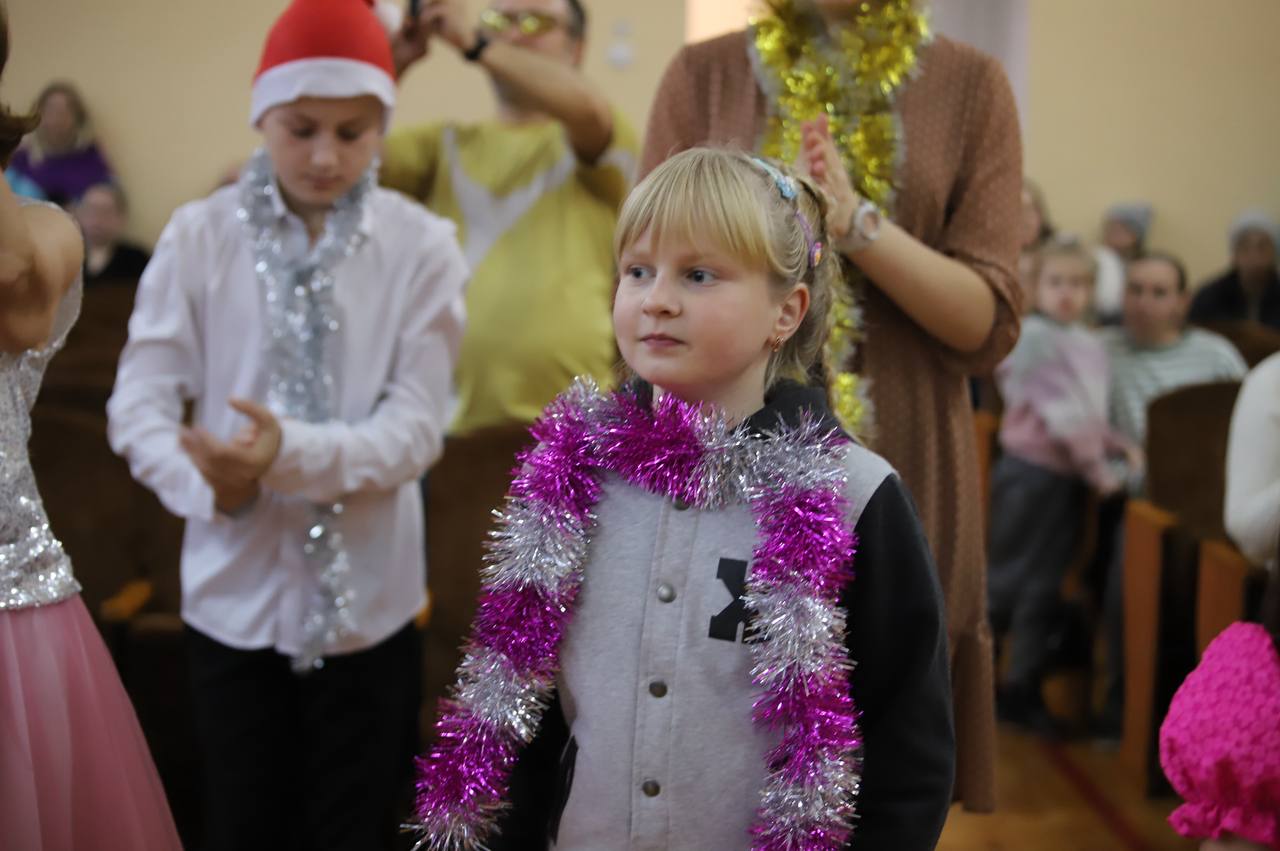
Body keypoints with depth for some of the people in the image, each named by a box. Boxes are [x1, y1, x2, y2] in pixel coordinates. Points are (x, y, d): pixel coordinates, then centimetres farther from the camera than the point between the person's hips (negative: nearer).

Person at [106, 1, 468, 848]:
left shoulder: (421, 246, -6)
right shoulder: (199, 235, -4)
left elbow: (418, 426, -11)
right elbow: (138, 402, -6)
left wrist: (292, 453, -27)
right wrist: (208, 480, -25)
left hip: (367, 599, 0)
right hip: (235, 593, 1)